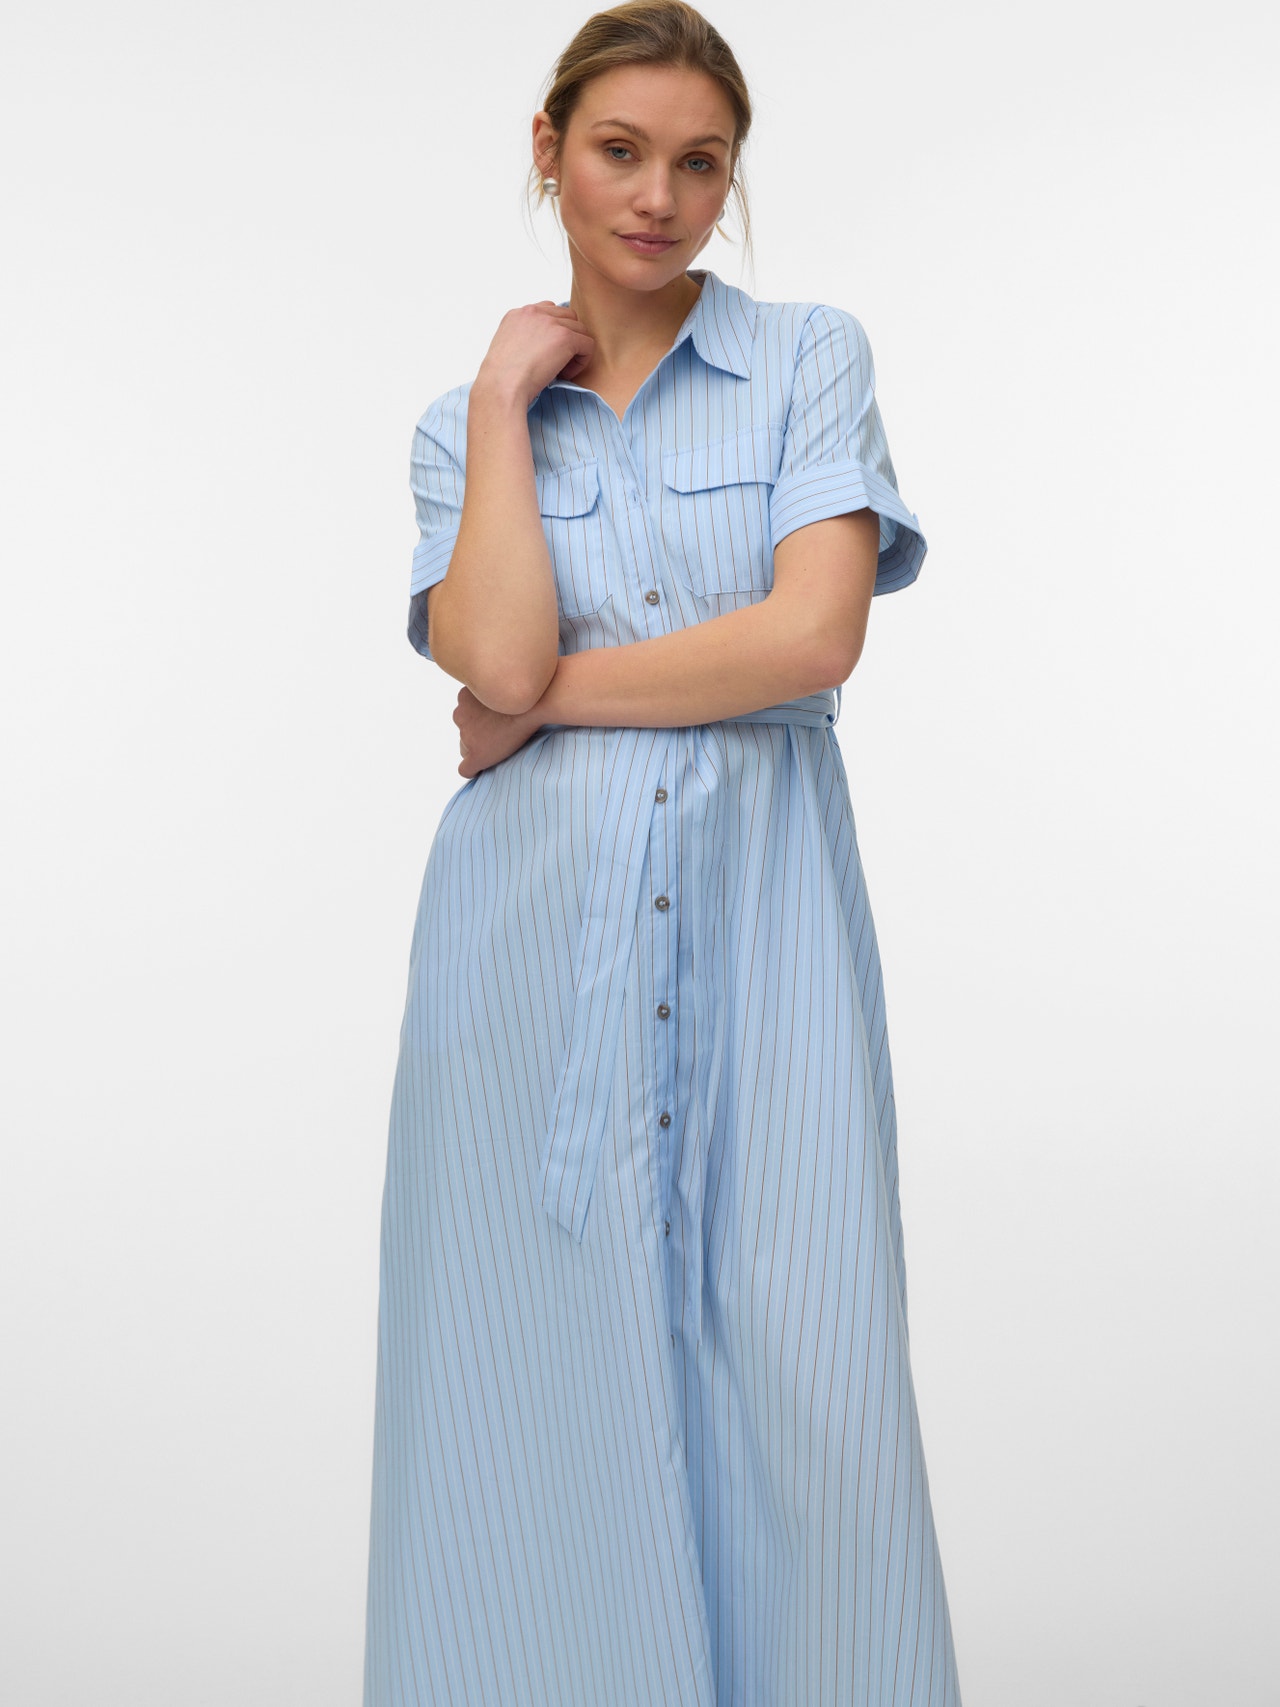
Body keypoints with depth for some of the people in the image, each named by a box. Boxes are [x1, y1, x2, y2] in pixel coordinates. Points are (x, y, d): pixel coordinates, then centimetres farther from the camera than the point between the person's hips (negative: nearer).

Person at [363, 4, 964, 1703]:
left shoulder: (814, 357, 7)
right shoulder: (465, 422, 11)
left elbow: (814, 636, -9)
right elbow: (501, 658, -9)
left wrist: (554, 698, -5)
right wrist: (507, 394, 0)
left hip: (759, 920, -1)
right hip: (536, 926, 1)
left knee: (804, 1389, -4)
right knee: (544, 1384, 4)